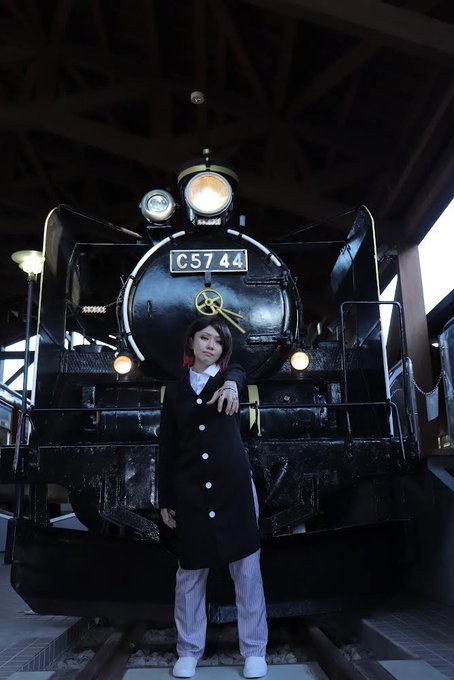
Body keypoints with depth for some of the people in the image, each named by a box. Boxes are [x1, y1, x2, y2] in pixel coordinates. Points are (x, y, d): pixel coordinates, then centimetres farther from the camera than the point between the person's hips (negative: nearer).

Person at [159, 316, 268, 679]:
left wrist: (230, 383, -47)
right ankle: (189, 651, 24)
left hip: (234, 486, -1)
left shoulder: (229, 377, 5)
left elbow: (239, 374, -22)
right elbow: (167, 448, 8)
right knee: (191, 571, 8)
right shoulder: (175, 390, 9)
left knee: (247, 569, 4)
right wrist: (165, 499, 6)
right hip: (189, 490, 1)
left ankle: (254, 650, 18)